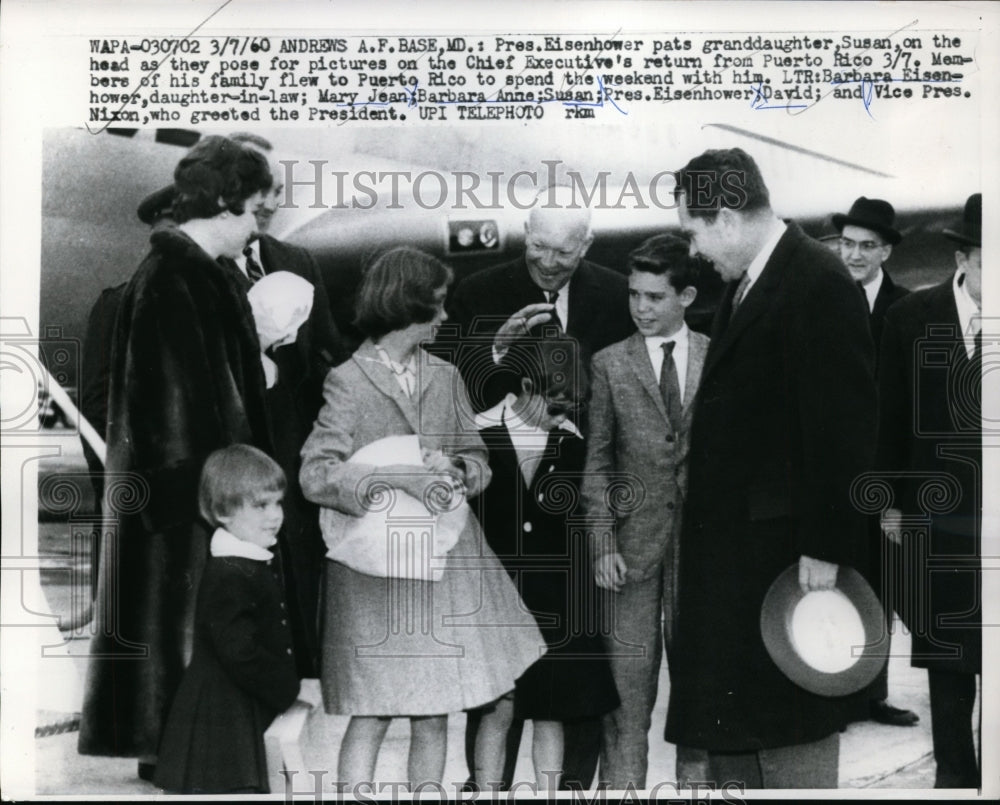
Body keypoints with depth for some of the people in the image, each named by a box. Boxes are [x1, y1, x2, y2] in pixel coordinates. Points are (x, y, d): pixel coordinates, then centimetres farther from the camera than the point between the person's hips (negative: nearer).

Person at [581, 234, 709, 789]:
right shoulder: (610, 364, 3)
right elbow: (595, 461, 3)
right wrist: (602, 543, -4)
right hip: (634, 538, -1)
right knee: (630, 675, 0)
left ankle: (696, 775, 20)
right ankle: (622, 780, 9)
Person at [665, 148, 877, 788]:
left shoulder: (820, 283, -15)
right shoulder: (744, 284, 14)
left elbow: (843, 425, -18)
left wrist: (826, 547, -18)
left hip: (785, 546, -9)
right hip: (732, 552, 9)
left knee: (790, 731, 1)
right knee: (726, 731, 16)